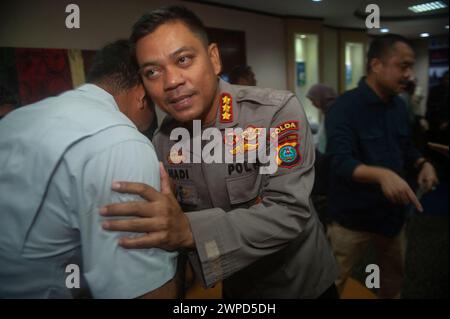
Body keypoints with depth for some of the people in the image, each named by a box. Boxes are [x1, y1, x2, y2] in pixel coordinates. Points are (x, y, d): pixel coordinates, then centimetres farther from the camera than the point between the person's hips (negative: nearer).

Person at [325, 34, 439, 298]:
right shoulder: (345, 107, -20)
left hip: (393, 211, 7)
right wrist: (381, 174, -46)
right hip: (353, 215, -7)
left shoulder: (400, 106, 4)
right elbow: (340, 162, -30)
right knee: (333, 282, 11)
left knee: (394, 277, 28)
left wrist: (423, 164, -6)